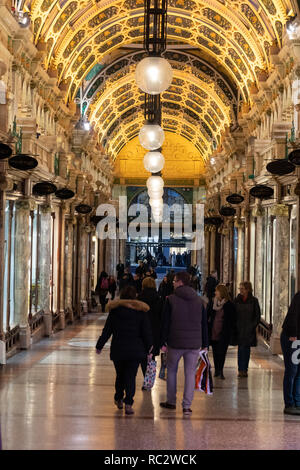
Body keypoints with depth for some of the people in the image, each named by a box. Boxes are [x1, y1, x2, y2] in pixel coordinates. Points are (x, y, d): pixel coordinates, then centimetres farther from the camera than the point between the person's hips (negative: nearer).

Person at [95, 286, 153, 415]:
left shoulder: (114, 311, 0)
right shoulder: (140, 312, -2)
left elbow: (106, 331, 3)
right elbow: (146, 333, 0)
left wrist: (99, 346, 11)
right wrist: (148, 348, 10)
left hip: (118, 349, 1)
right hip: (135, 350, -1)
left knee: (120, 375, 18)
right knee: (131, 376, -1)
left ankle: (119, 399, 30)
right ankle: (128, 403, -13)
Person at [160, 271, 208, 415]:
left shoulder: (171, 299, -6)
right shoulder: (199, 300, 5)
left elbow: (165, 322, -6)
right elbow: (204, 324, 8)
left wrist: (163, 342, 1)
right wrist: (205, 343, 14)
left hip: (175, 343, -2)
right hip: (194, 344, 2)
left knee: (171, 370, 16)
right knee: (190, 373, 5)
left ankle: (171, 402, 23)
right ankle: (187, 406, 1)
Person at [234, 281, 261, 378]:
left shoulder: (254, 300, 0)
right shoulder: (237, 300, 4)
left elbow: (257, 316, 4)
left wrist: (253, 326, -6)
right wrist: (235, 326, -1)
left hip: (249, 329, 0)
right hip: (239, 329, 0)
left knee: (247, 349, 4)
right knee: (241, 348, -4)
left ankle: (245, 369, 10)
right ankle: (241, 370, -3)